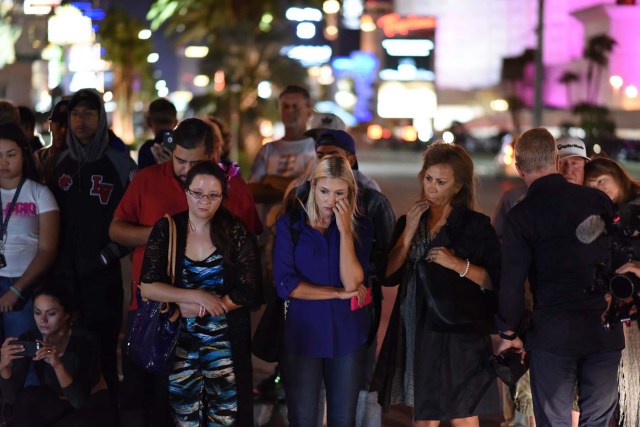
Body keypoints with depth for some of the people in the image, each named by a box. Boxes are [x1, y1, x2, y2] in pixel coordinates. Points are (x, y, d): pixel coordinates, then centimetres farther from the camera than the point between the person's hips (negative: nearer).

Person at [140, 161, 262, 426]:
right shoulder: (166, 230, -2)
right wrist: (197, 296, -17)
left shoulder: (236, 233, -3)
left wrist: (192, 308, -12)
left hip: (225, 344, 0)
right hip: (179, 342, 1)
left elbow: (249, 293, -9)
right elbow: (147, 287, -8)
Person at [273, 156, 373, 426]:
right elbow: (285, 285, -12)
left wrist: (344, 230, -16)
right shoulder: (290, 225, -4)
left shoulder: (361, 228, 0)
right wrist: (339, 293, -9)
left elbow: (352, 282, -13)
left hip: (347, 336, 2)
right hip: (301, 334, -1)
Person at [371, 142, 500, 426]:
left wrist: (457, 264, -19)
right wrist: (409, 232, -5)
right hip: (417, 334, 4)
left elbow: (496, 281, -7)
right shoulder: (409, 221, 11)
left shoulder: (476, 226, -2)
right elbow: (389, 275, 1)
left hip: (459, 336, -4)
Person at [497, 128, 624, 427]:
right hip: (605, 333, 3)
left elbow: (512, 281, -8)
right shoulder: (598, 200, 2)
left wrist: (509, 332, 4)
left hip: (553, 334, -3)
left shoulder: (521, 215, -8)